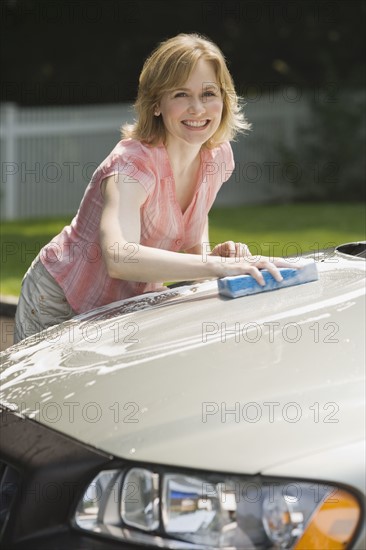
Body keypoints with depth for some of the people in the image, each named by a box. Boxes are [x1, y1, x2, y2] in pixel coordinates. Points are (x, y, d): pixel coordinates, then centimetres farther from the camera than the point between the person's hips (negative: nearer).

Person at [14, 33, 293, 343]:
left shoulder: (218, 156, -7)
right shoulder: (133, 164, -29)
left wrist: (208, 253, -20)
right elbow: (119, 258, -47)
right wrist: (216, 265, -53)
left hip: (132, 304, 6)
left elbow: (189, 241, 4)